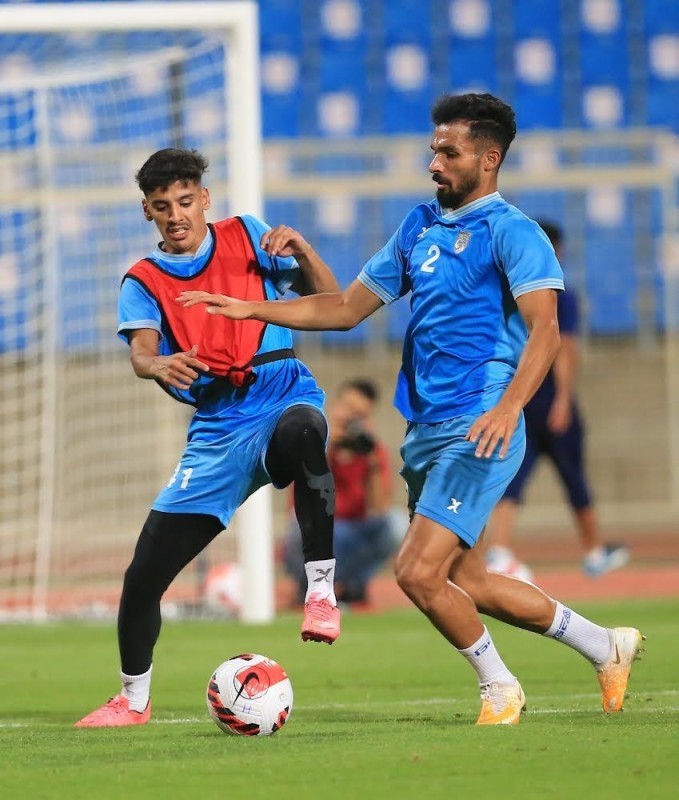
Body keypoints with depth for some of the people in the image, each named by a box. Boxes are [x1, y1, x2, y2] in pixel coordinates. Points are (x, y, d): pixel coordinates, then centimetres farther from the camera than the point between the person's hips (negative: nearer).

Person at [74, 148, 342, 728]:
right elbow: (141, 351, -12)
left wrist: (301, 252, -15)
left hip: (282, 400, -2)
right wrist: (159, 366, -36)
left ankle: (322, 590, -35)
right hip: (216, 429, 3)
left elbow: (329, 302, 5)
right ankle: (133, 699, 21)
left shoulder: (244, 237, 8)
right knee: (144, 575, -2)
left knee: (303, 430, -42)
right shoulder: (143, 281, 9)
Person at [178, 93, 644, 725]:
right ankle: (606, 647, 30)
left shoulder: (510, 232, -8)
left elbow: (544, 329, -20)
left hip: (477, 431, -8)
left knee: (418, 571, -17)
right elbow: (348, 308, 21)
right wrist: (251, 310, 12)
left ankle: (499, 688, 5)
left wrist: (508, 406, -36)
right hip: (425, 430, 8)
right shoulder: (420, 225, 16)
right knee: (467, 585, 13)